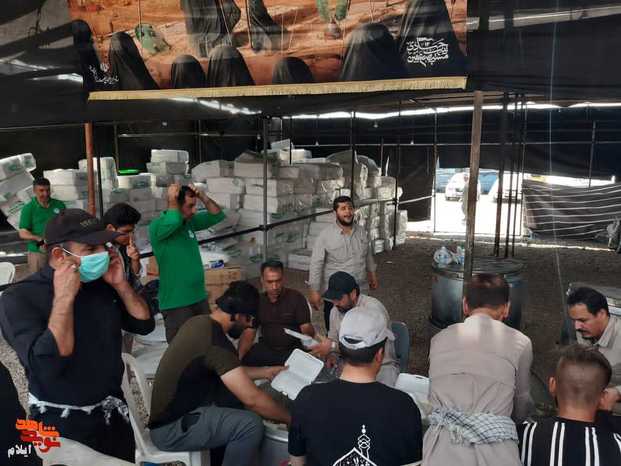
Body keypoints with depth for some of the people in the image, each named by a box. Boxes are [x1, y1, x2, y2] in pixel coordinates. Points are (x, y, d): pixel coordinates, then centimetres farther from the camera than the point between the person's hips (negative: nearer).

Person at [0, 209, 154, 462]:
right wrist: (64, 298, -28)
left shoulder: (102, 283, -1)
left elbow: (144, 325, 1)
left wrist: (121, 285, -11)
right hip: (62, 424, -6)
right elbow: (49, 366, -30)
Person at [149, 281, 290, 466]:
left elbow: (228, 372, 16)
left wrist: (266, 371, 15)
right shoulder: (215, 343, -26)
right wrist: (291, 419, -12)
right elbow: (252, 399, -25)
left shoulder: (200, 322, 1)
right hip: (170, 429, -9)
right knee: (251, 424, -20)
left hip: (178, 408, 10)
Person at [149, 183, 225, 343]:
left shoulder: (190, 221, 7)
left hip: (200, 298, 7)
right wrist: (172, 199, -18)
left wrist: (203, 197, -4)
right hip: (176, 304, -7)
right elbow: (174, 221, -35)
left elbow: (217, 215, 10)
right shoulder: (157, 226, -14)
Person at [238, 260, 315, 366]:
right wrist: (238, 357, -14)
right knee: (244, 361, -23)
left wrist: (308, 332, -35)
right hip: (266, 349, 3)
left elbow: (306, 327, -10)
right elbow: (249, 333, 2)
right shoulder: (258, 301, 4)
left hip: (293, 350, -2)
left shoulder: (297, 298, -7)